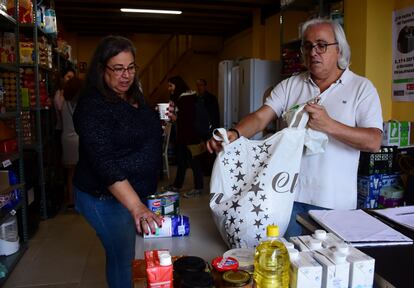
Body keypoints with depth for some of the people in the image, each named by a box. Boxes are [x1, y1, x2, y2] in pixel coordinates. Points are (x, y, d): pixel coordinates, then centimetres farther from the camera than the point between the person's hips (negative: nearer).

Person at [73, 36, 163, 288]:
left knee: (127, 253, 22)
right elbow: (105, 163, -28)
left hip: (136, 192, 8)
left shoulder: (134, 98, 5)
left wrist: (163, 121, 0)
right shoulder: (93, 107, -20)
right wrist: (137, 207, -36)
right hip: (107, 198, -8)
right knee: (122, 258, 6)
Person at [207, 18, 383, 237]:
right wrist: (235, 134, -25)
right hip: (290, 194, 2)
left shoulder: (361, 88, -1)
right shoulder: (290, 85, 7)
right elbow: (260, 118, -5)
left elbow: (374, 142, -10)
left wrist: (329, 125, -24)